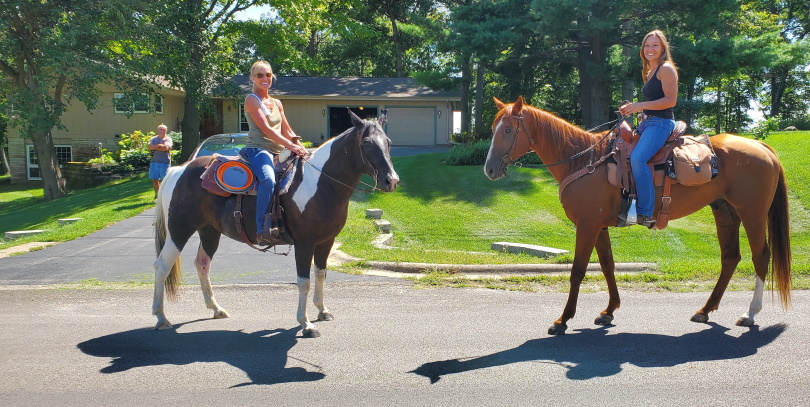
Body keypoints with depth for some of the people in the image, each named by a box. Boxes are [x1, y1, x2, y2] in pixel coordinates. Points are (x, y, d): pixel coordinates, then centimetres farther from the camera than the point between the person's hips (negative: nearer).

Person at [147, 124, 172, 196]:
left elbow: (166, 148, -15)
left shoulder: (168, 139, 3)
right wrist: (158, 145, -12)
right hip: (154, 162, 4)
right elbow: (148, 146, 0)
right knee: (154, 180, 6)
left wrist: (154, 148, -5)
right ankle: (157, 194, 18)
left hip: (164, 162, -4)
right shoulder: (154, 139, 16)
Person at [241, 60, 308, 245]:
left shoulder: (277, 103, 22)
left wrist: (301, 147, 2)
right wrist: (291, 146, -19)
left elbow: (287, 131, 20)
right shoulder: (252, 100, -1)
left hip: (279, 152, 9)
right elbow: (266, 129, -12)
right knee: (268, 179, -36)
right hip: (258, 149, -8)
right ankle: (262, 229, -36)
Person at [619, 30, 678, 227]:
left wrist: (640, 105, -18)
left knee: (638, 158, -31)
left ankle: (646, 212, -29)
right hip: (646, 123, 11)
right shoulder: (650, 72, 22)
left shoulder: (666, 69, -6)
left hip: (661, 123, -11)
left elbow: (670, 100, -16)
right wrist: (633, 108, 10)